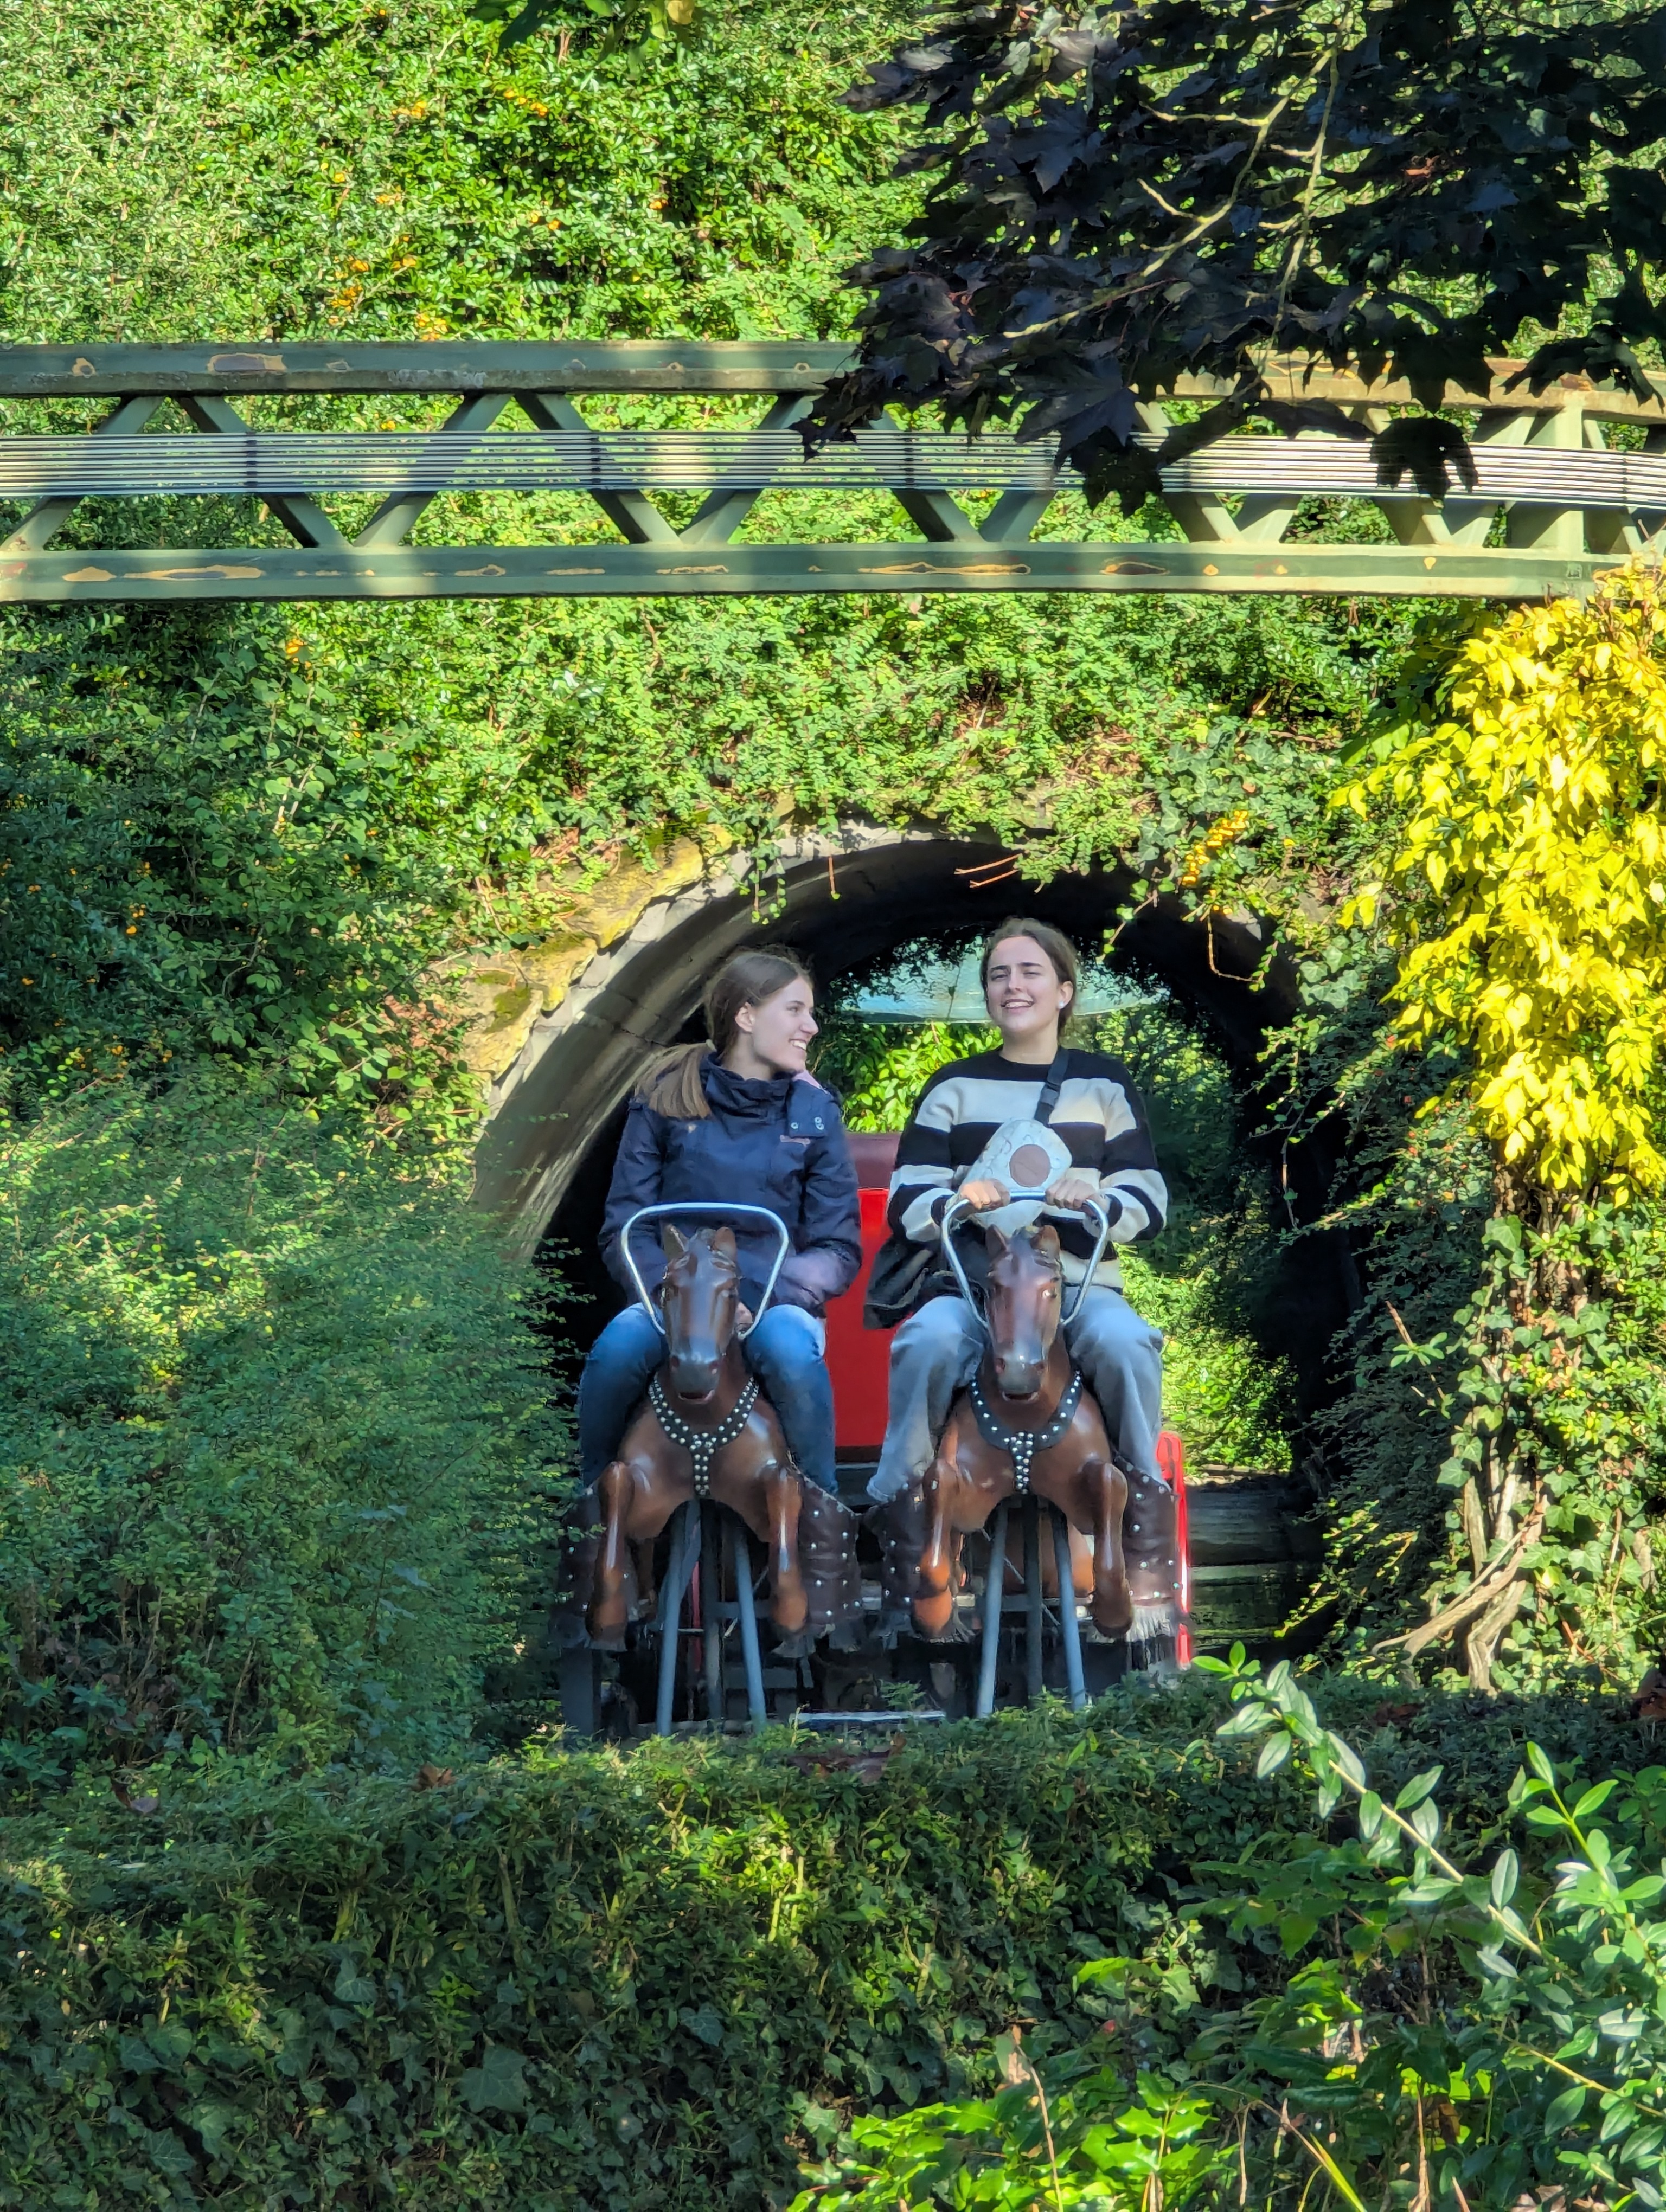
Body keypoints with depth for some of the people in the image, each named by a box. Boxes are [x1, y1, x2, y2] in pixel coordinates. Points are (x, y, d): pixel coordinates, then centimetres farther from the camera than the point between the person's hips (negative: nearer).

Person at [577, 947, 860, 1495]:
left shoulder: (814, 1112, 8)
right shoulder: (664, 1099, 7)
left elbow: (839, 1249, 4)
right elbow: (623, 1229, 4)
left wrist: (765, 1295, -16)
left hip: (776, 1301, 0)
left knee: (790, 1349, -37)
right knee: (618, 1350, -34)